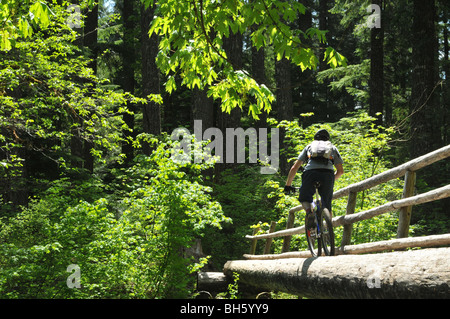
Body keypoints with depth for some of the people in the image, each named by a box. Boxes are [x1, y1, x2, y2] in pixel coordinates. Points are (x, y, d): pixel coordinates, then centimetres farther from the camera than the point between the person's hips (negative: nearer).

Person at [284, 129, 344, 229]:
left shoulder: (309, 147, 32)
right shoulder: (333, 148, 33)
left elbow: (294, 168, 26)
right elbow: (340, 171, 28)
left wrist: (288, 185, 35)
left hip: (310, 173, -1)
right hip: (328, 173, 1)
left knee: (304, 198, 20)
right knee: (327, 206, 17)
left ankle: (309, 212, -11)